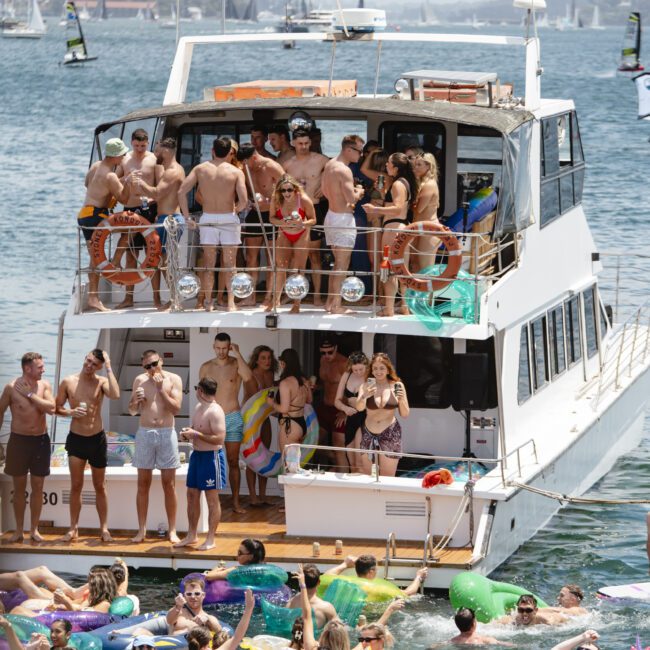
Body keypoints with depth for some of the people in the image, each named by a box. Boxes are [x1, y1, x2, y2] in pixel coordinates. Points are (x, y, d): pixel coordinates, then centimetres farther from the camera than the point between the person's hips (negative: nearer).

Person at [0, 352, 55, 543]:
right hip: (19, 440, -2)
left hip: (40, 440, 2)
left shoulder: (44, 385, -3)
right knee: (19, 487, 6)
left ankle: (34, 529, 15)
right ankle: (19, 530, 14)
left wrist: (30, 394, -17)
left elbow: (51, 408, -17)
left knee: (37, 487, 6)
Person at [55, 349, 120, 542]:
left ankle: (104, 528, 14)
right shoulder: (68, 382, -2)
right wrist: (70, 412, -16)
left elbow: (115, 395, -28)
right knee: (76, 485, 0)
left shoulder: (101, 382, -6)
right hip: (76, 439, 0)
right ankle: (73, 528, 8)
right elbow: (57, 408, 5)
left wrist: (109, 368, -22)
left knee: (100, 486, 8)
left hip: (97, 439, 0)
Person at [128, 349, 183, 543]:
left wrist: (161, 389, -14)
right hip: (144, 433, 2)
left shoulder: (173, 380, -2)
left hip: (166, 434, -2)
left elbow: (176, 409, -9)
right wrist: (136, 400, -12)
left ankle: (172, 530, 4)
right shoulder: (140, 380, 4)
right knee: (143, 483, 4)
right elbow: (132, 411, 9)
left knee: (169, 484, 0)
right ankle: (142, 530, 8)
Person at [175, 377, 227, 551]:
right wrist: (187, 433, 3)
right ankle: (192, 535, 23)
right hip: (196, 455, 9)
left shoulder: (215, 412, -18)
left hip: (211, 457, -9)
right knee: (192, 495, 13)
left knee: (212, 499, -1)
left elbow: (219, 438, -25)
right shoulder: (199, 408, 11)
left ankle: (210, 539, 4)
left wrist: (196, 434, -23)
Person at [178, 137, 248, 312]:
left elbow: (181, 191, -5)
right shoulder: (235, 172, -5)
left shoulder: (200, 169, 1)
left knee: (209, 264, 11)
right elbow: (243, 201, -13)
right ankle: (231, 302, 1)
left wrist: (187, 217, 1)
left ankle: (208, 302, 12)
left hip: (207, 219, 1)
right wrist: (235, 210, 8)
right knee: (230, 264, 6)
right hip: (229, 219, -1)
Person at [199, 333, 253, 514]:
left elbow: (247, 377, -23)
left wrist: (237, 354, -19)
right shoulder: (206, 368, 5)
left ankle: (236, 502, 5)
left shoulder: (236, 364, -1)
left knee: (233, 462, 3)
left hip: (233, 418, -1)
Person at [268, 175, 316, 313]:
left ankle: (296, 305, 6)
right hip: (284, 235, 2)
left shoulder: (304, 200, -26)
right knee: (280, 267, -4)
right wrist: (283, 223, -31)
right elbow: (272, 218, -11)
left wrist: (302, 223, -36)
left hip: (301, 235, -2)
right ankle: (276, 300, 10)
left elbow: (313, 220, -15)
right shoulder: (276, 199, -21)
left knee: (298, 269, 0)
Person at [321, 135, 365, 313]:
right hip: (343, 219, -9)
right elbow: (352, 198, -26)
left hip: (331, 215, 9)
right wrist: (358, 192, -5)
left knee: (338, 262, 18)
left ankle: (330, 302, 20)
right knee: (342, 265, -4)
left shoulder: (329, 165, 10)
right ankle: (336, 305, -3)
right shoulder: (344, 170, -19)